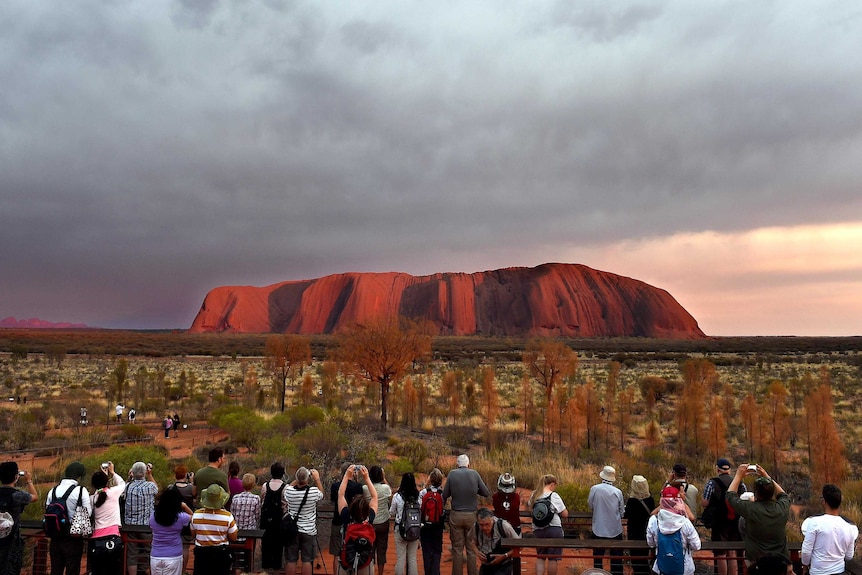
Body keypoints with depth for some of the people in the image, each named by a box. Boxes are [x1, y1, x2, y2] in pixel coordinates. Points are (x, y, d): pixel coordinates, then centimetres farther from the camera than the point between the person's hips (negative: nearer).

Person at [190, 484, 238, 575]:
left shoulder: (196, 515, -12)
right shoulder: (227, 516, -18)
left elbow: (193, 534, 5)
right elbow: (233, 538, -8)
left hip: (201, 553, 2)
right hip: (221, 554, -1)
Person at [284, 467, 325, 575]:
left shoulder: (289, 491, -13)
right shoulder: (314, 491, -17)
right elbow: (321, 494, 7)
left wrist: (297, 480, 10)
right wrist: (317, 479, 11)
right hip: (308, 531, -1)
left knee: (291, 560, 9)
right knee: (307, 560, 6)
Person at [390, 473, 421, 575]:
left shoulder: (397, 496, -11)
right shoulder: (418, 496, -7)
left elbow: (391, 513, 2)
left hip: (400, 529, -2)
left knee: (400, 558, 8)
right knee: (412, 558, 13)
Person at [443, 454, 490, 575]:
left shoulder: (452, 474, -3)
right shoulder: (474, 474, -2)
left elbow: (445, 495, -1)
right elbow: (487, 493, 2)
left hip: (456, 515, 0)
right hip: (471, 515, 0)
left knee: (457, 548, 7)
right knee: (472, 548, 8)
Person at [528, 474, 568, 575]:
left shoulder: (534, 495, 7)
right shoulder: (554, 496, -10)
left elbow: (530, 508, 24)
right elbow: (565, 514, -6)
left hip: (537, 530, 5)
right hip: (554, 529, -5)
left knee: (540, 557, 15)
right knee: (553, 558, 4)